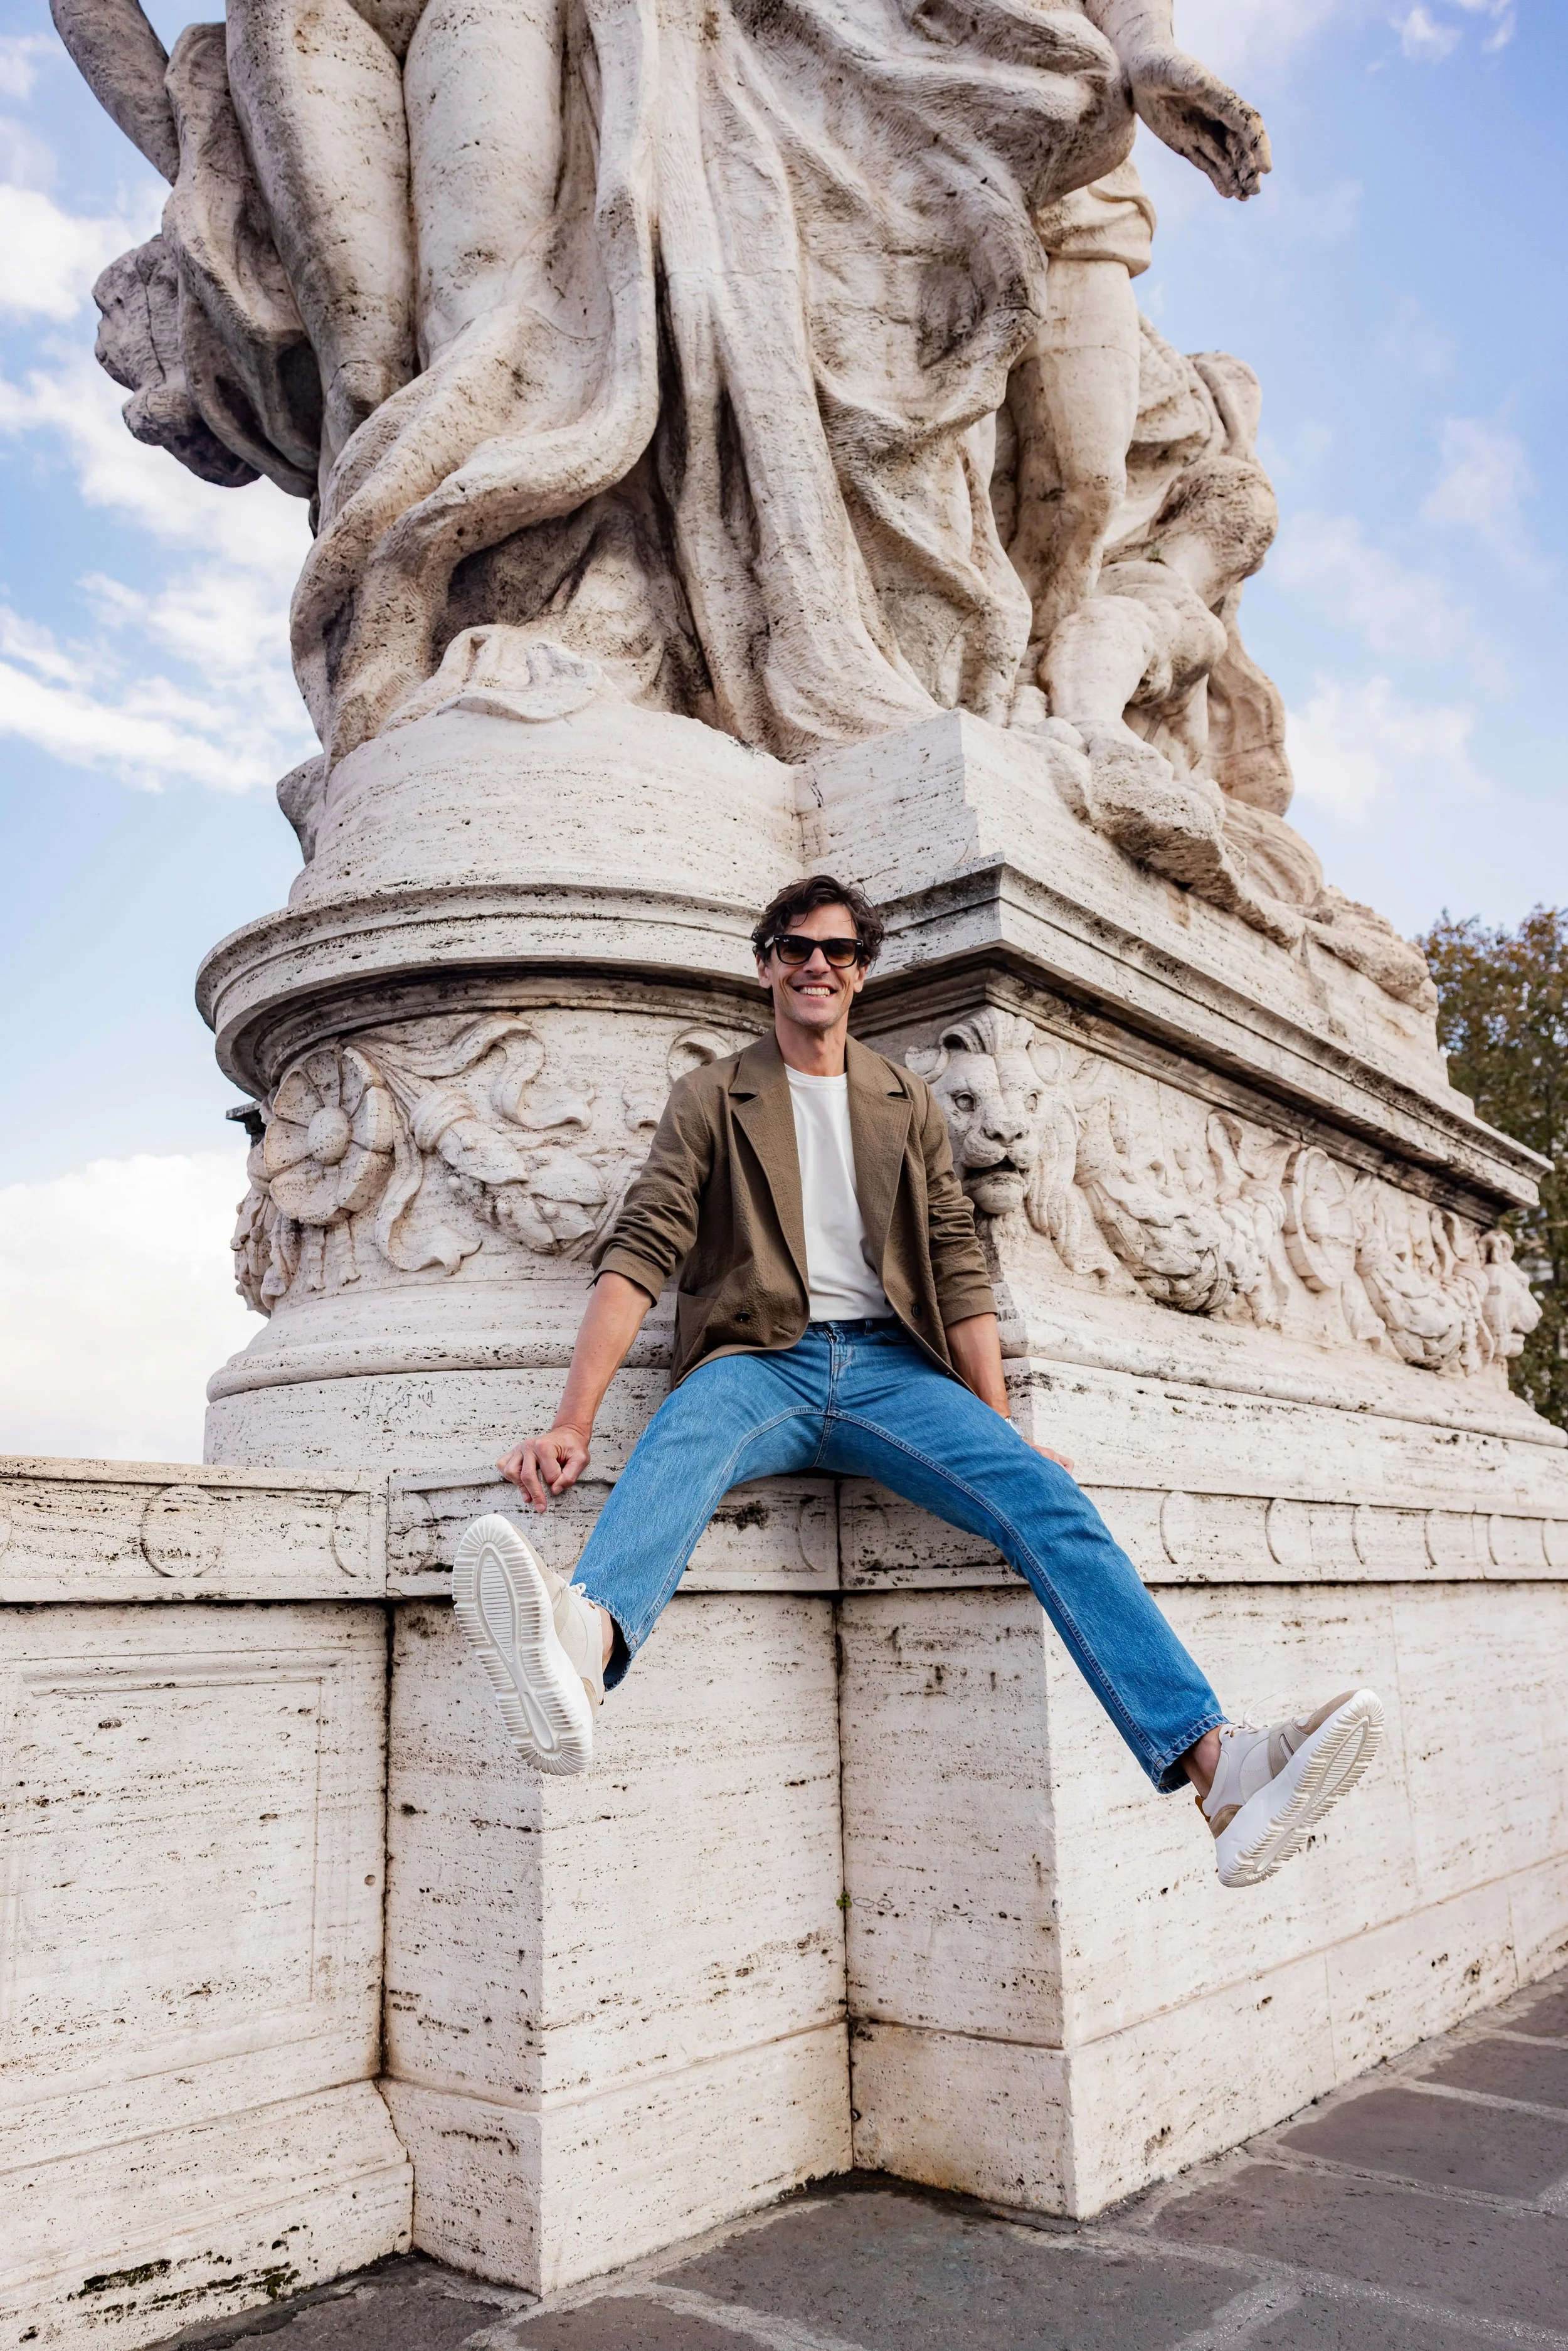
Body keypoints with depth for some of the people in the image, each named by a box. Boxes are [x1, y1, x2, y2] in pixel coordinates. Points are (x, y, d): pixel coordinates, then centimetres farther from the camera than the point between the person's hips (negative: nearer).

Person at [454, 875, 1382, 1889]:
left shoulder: (908, 1101, 21)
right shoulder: (713, 1097, 13)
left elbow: (959, 1266, 14)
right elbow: (640, 1253, 1)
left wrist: (1000, 1426, 1)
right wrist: (574, 1422, -12)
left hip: (889, 1365, 2)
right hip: (760, 1359, -2)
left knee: (1044, 1491, -25)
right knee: (679, 1444, -37)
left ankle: (1219, 1765, -39)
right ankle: (582, 1659, -68)